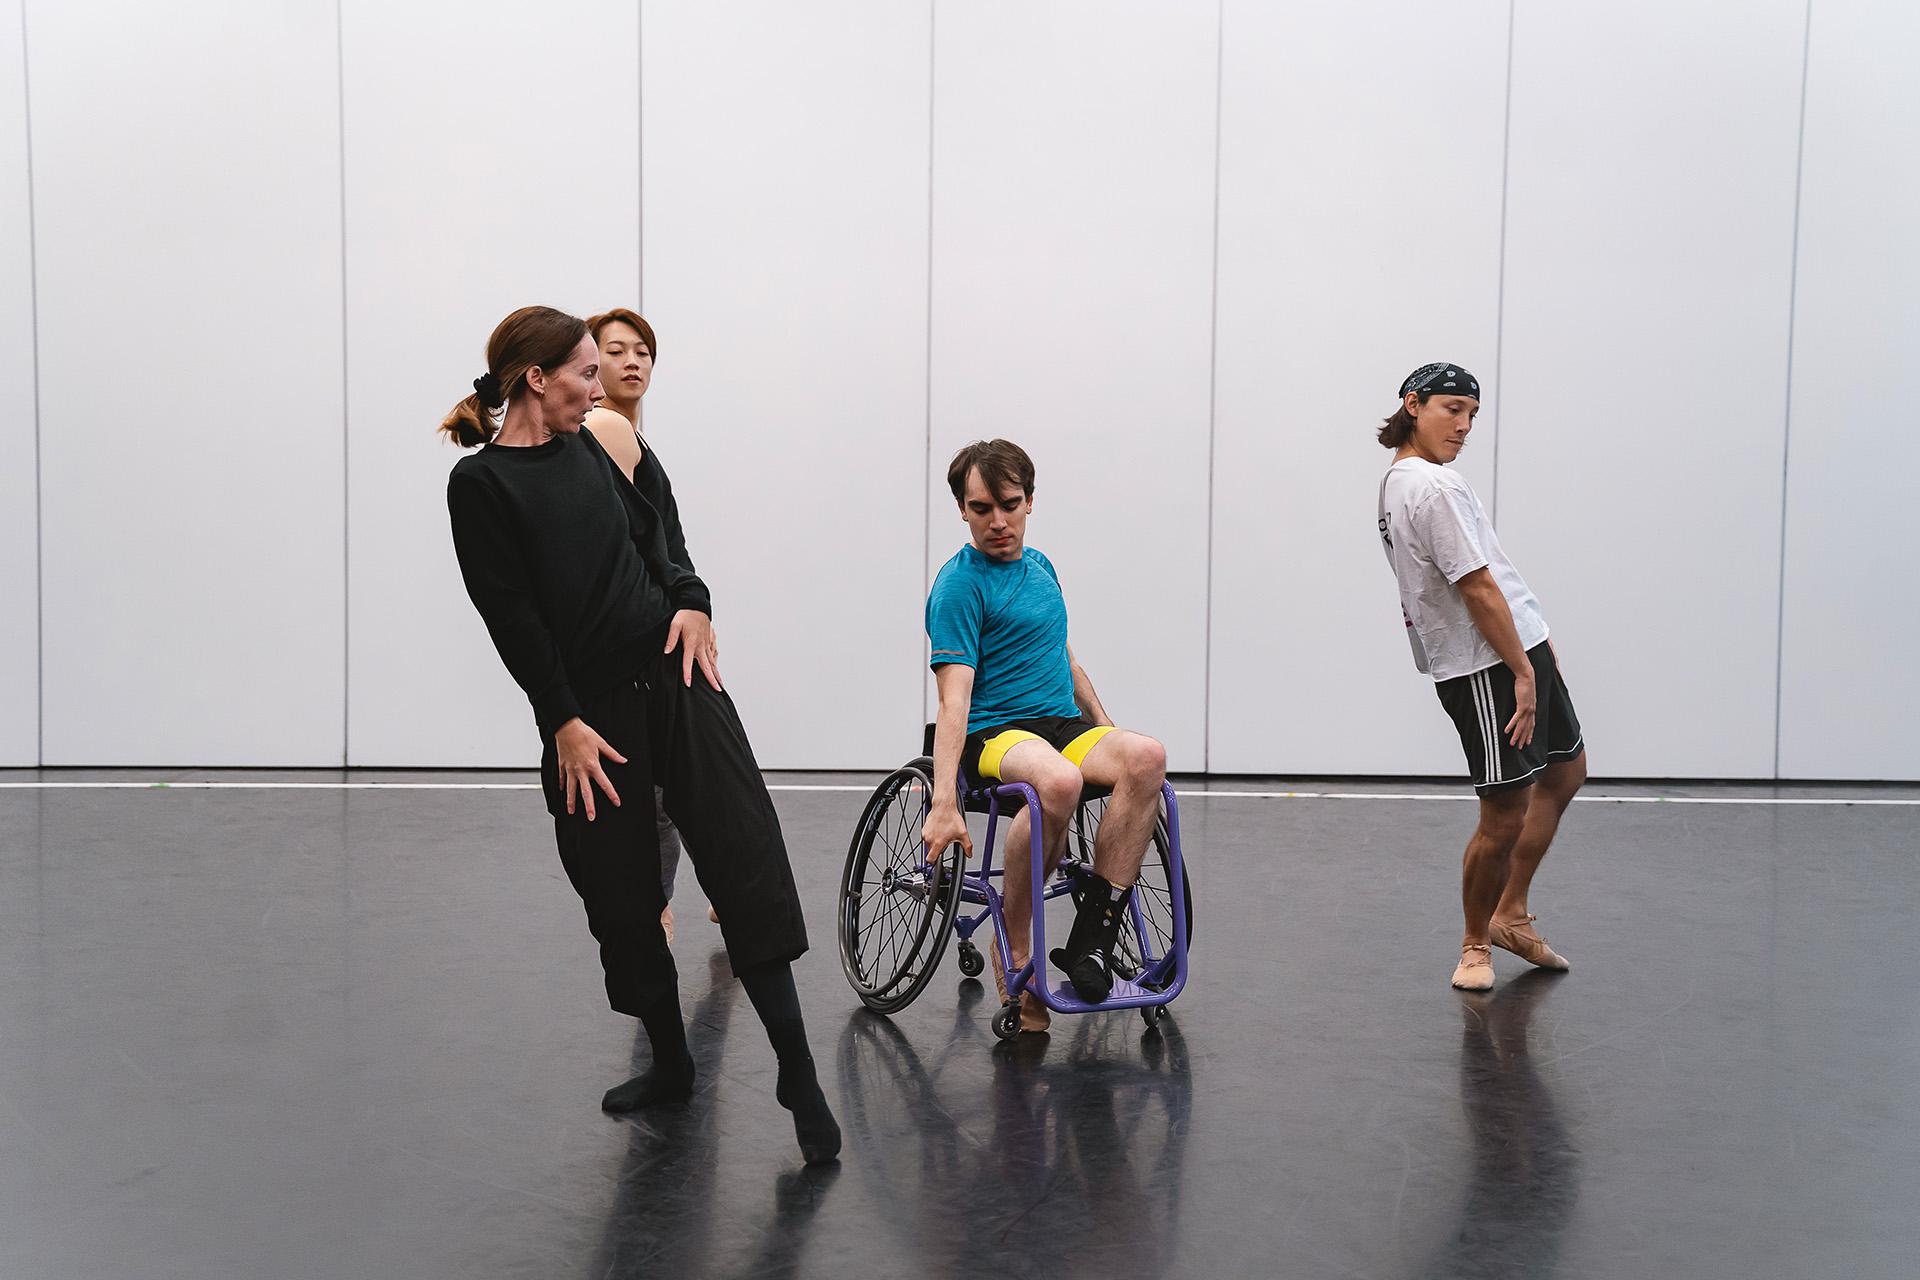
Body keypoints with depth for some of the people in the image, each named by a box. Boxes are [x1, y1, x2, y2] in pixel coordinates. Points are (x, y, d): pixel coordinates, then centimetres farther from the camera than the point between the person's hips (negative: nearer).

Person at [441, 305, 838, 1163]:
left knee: (746, 860, -7)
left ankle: (797, 1073, -4)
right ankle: (670, 1065, 27)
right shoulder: (481, 483, -7)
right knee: (619, 897, 7)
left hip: (674, 674, 4)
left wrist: (691, 604, 0)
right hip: (588, 704, -4)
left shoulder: (588, 447, 10)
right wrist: (563, 722, -13)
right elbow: (510, 614, -11)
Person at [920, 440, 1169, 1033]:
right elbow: (954, 700, -17)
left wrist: (1106, 731, 28)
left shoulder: (1039, 565, 16)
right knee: (1058, 782, -41)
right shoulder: (959, 585, -7)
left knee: (1146, 756, -28)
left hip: (1064, 725, 7)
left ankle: (1090, 941, -25)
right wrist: (944, 803, -27)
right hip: (993, 736, -6)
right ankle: (1014, 952, -21)